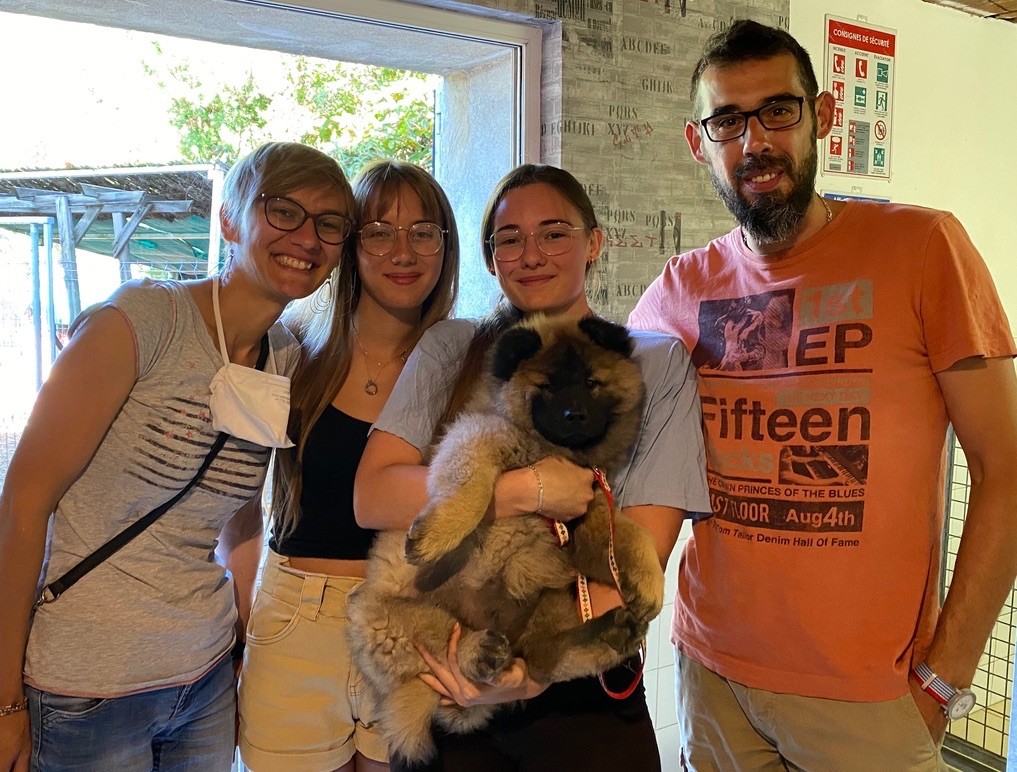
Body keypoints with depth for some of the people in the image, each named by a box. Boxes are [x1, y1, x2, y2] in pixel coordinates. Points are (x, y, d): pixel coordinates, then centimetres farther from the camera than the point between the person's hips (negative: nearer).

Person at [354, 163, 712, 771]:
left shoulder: (657, 363, -3)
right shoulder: (450, 349, 2)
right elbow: (372, 498, -11)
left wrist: (540, 667, -22)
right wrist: (532, 489, -20)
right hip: (443, 688, 2)